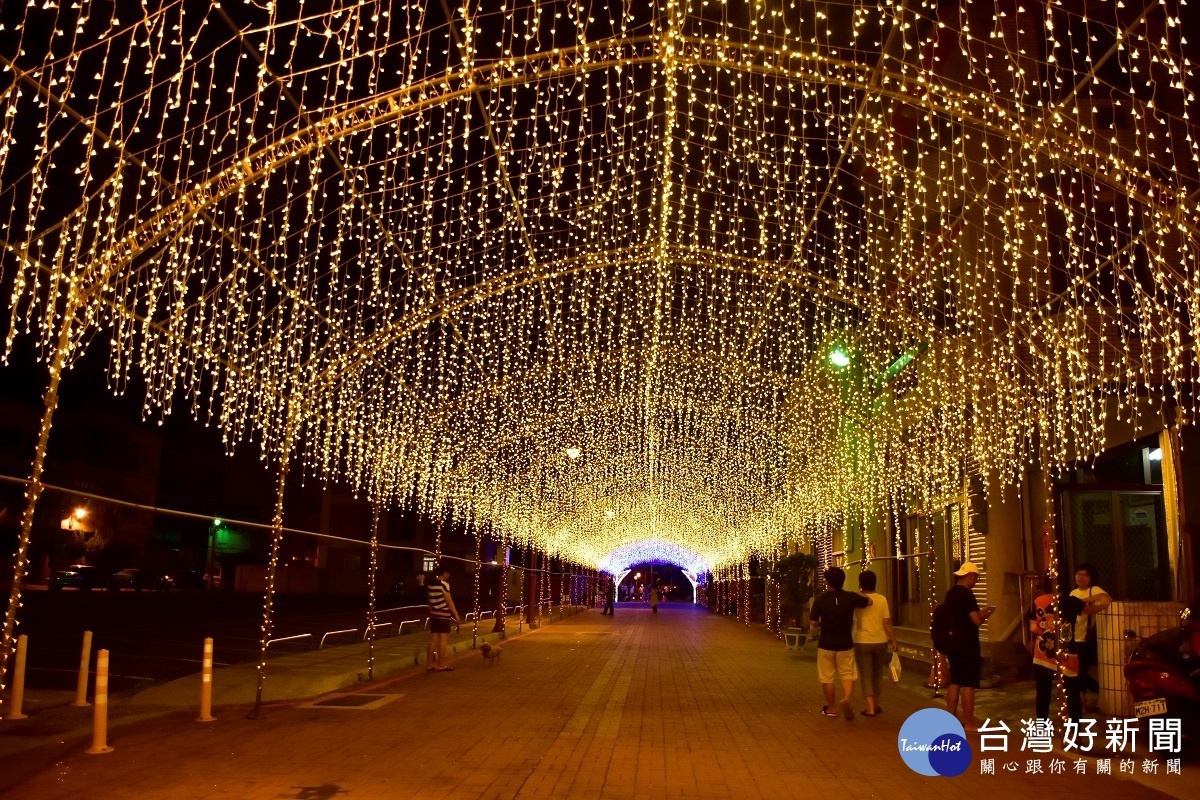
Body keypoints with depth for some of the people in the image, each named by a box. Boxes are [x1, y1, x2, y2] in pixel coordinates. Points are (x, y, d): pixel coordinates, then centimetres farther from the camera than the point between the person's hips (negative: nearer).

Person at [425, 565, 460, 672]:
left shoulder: (430, 584, 8)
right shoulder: (444, 584, -14)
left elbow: (430, 601, 13)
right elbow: (449, 601, -14)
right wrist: (456, 614, -8)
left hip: (434, 615, 7)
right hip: (444, 615, -7)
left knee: (433, 640, 9)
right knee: (442, 640, -1)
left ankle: (429, 665, 12)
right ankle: (441, 666, 3)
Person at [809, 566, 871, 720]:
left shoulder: (820, 599, -11)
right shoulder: (851, 597, -8)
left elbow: (813, 622, -8)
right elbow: (869, 602, 10)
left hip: (826, 644, -1)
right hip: (845, 644, 1)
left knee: (827, 678, 11)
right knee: (848, 674, 9)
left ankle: (830, 708, 20)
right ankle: (846, 698, -16)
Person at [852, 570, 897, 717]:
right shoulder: (882, 599, -4)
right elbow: (887, 623, -5)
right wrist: (894, 641, 4)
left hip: (862, 642, -2)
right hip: (880, 642, 2)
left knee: (866, 676, 5)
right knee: (877, 675, 19)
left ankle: (870, 708, -1)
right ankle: (875, 705, 28)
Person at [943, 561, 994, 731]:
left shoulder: (950, 593, 11)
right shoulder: (967, 594, -16)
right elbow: (977, 621, -19)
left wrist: (981, 613, 19)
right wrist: (986, 613, 1)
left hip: (953, 643, 9)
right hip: (967, 645, -8)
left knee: (955, 682, 12)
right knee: (968, 684, -2)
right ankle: (969, 723, 2)